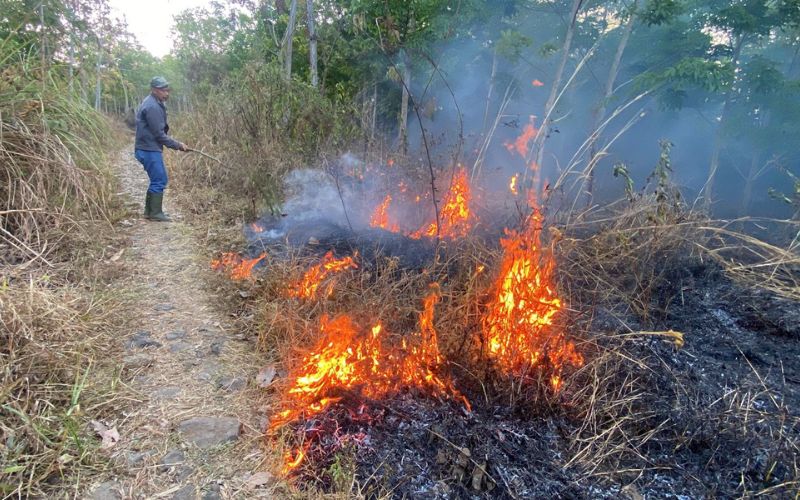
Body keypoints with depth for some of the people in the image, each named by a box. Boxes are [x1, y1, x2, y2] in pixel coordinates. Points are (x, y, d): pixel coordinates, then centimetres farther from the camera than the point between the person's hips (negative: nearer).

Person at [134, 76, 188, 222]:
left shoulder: (155, 104, 15)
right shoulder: (152, 107, -18)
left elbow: (161, 129, 19)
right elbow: (158, 133, -19)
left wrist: (176, 143, 11)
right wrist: (177, 145, -12)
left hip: (149, 149, 10)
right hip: (149, 150, -10)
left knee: (157, 180, 15)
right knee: (160, 180, -5)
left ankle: (149, 210, 22)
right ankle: (155, 213, 1)